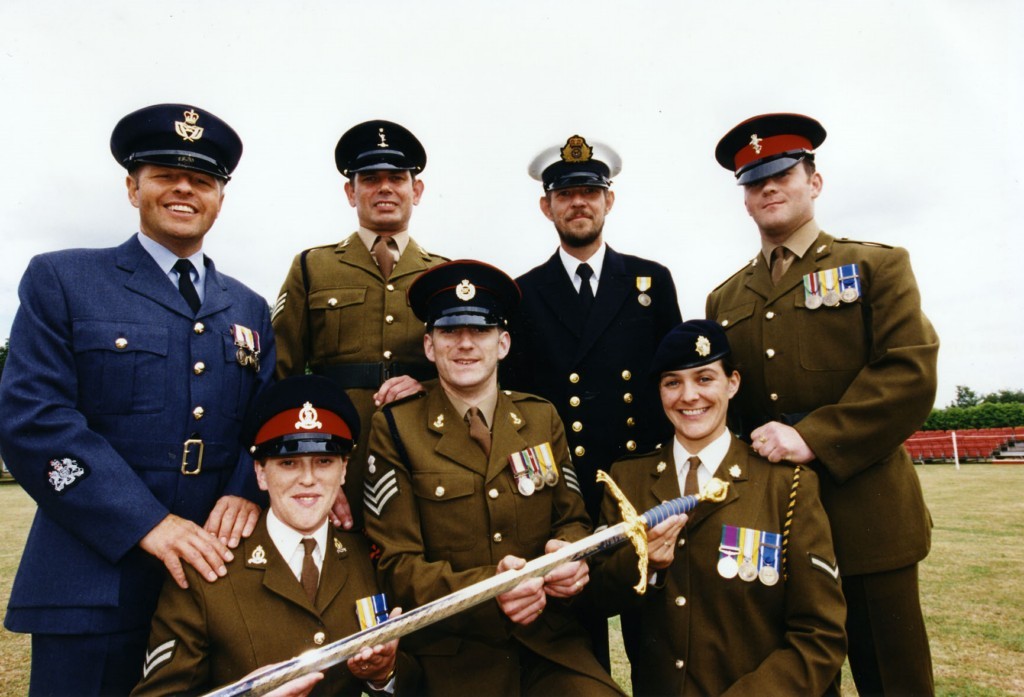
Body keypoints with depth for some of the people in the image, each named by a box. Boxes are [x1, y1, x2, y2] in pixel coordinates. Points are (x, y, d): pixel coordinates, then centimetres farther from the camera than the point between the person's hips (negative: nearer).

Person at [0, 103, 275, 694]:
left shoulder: (250, 309, 13)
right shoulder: (61, 280, 1)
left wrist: (247, 492, -12)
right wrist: (146, 523, -18)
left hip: (221, 575, 4)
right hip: (94, 585, -3)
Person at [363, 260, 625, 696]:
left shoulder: (542, 419, 7)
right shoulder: (395, 428, -4)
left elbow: (572, 519, 12)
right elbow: (397, 564, -5)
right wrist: (487, 588, -22)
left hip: (552, 644, 3)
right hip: (453, 655, -2)